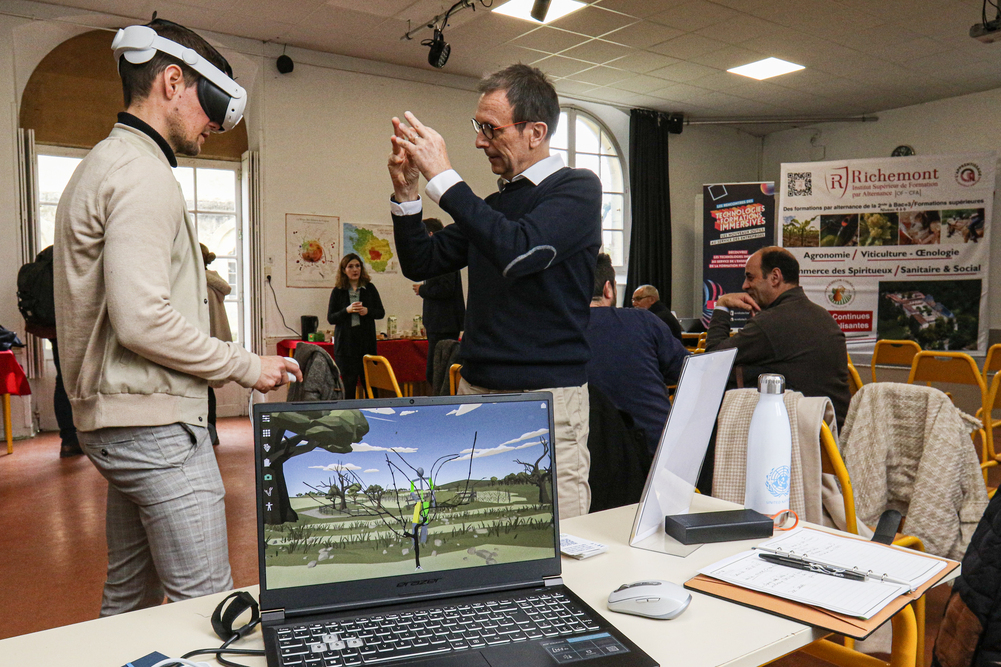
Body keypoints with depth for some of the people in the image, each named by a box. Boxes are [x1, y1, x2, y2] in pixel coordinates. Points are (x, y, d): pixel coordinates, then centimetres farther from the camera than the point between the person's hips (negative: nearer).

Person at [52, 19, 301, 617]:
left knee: (129, 597, 19)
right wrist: (247, 366, -13)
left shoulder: (102, 165, 20)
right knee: (208, 606, -4)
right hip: (155, 423, -11)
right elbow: (143, 320, -23)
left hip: (113, 422, 11)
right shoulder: (143, 173, -14)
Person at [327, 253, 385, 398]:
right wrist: (347, 311, -15)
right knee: (348, 382, 0)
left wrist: (367, 311, -10)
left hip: (367, 340, 1)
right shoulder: (338, 291, 4)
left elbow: (381, 313, 9)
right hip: (345, 342, -1)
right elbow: (330, 318, 1)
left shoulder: (370, 288, 8)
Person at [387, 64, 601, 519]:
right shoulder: (492, 204, 17)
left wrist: (443, 178, -16)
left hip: (547, 396, -6)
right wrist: (406, 193, 4)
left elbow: (517, 252, -21)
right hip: (477, 388, 6)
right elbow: (421, 263, 19)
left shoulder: (577, 190, -3)